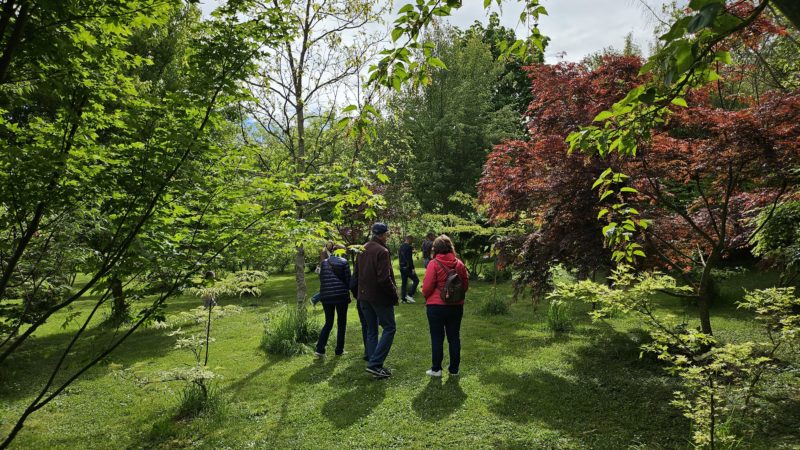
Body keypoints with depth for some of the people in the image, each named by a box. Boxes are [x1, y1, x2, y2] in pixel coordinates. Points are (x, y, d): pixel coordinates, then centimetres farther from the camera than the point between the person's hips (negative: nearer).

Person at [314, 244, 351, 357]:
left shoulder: (324, 262, 6)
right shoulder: (344, 262, -4)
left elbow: (321, 279, 10)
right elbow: (348, 280, -3)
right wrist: (347, 290, 13)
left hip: (326, 296, 3)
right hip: (341, 296, -3)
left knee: (328, 323, 14)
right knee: (341, 323, 10)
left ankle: (320, 349, 3)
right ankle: (339, 350, 12)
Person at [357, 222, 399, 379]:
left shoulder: (363, 249, 10)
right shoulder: (382, 251, -17)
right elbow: (384, 278, -22)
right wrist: (394, 293, -11)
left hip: (364, 295, 8)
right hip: (380, 296, -8)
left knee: (371, 330, 14)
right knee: (389, 328, 1)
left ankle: (374, 365, 18)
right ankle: (375, 364, -6)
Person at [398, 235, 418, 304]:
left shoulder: (401, 246, 13)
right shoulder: (408, 247, -14)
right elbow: (410, 259, -19)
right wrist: (412, 268, -18)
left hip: (402, 267, 9)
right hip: (407, 267, -9)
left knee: (403, 283, 11)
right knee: (416, 280, -1)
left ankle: (403, 298, 11)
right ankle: (409, 294, -7)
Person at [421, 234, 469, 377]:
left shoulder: (434, 264, -13)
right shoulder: (459, 264, 1)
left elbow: (427, 287, -12)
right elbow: (466, 285, 6)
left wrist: (427, 297, 8)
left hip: (437, 306, -4)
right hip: (456, 306, 4)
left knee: (437, 338, 6)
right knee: (454, 337, 12)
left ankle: (436, 369, 12)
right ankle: (454, 369, 20)